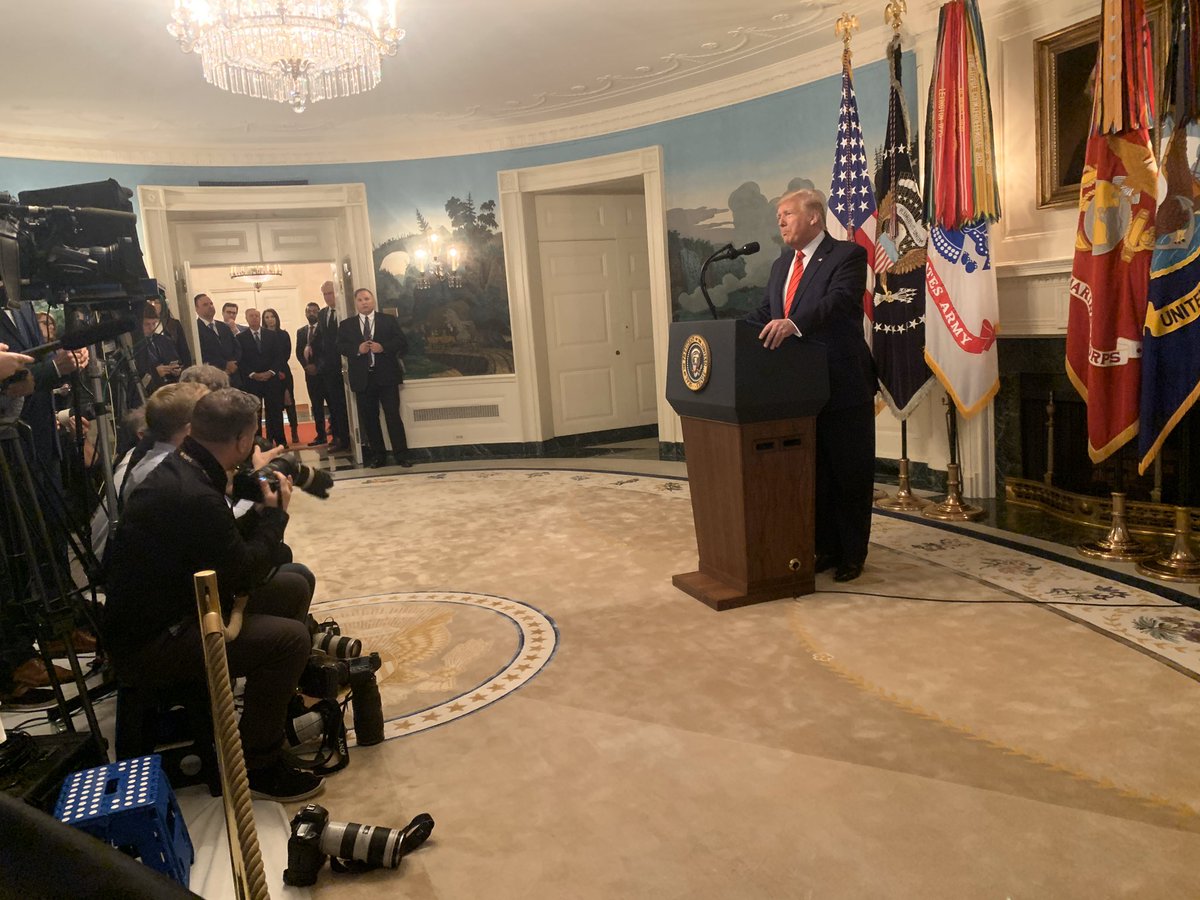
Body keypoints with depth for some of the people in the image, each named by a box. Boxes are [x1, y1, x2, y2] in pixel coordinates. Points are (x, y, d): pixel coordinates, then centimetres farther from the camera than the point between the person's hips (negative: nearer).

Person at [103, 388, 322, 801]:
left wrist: (262, 508, 2)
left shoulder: (180, 469, 3)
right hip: (148, 644, -10)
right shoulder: (193, 497, -30)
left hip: (172, 608, 11)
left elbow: (233, 548, 11)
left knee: (296, 580, 11)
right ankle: (257, 767, -6)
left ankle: (282, 687, 29)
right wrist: (275, 512, -8)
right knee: (290, 638, -24)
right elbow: (245, 574, -19)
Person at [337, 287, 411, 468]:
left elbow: (402, 342, -1)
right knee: (369, 419, 7)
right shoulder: (346, 325, 10)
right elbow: (340, 347, 1)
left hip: (386, 376, -2)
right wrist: (357, 349, -16)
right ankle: (378, 455, 16)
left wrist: (383, 347, -16)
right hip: (362, 378, 2)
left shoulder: (389, 320, 6)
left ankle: (401, 455, 0)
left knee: (393, 416, -4)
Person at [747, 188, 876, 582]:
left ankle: (851, 555, 16)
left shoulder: (847, 255, -7)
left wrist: (794, 323, -40)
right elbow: (764, 313, 13)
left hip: (843, 387, -6)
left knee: (850, 475, 4)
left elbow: (838, 300, -24)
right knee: (814, 473, 13)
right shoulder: (781, 265, 17)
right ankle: (825, 549, 25)